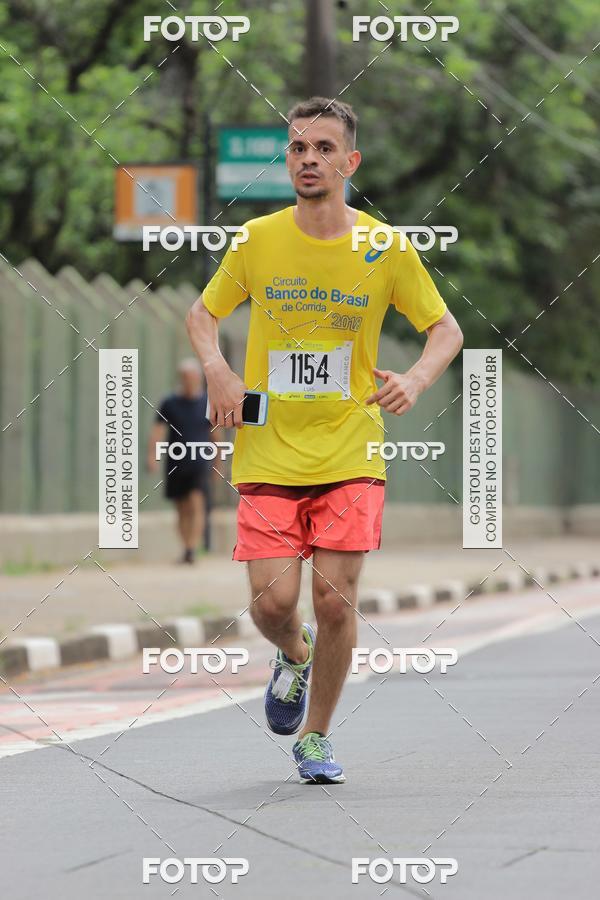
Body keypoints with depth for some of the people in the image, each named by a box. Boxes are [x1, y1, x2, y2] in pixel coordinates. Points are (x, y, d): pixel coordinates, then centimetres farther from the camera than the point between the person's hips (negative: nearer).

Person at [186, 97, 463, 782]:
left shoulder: (385, 249, -2)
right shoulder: (257, 241, 0)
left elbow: (446, 329, 8)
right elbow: (202, 313, 14)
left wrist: (417, 378, -12)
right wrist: (217, 371, -6)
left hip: (352, 455, 0)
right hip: (268, 454, 1)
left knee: (335, 599, -8)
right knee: (274, 600, -10)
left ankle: (316, 736, 14)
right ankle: (294, 655, 28)